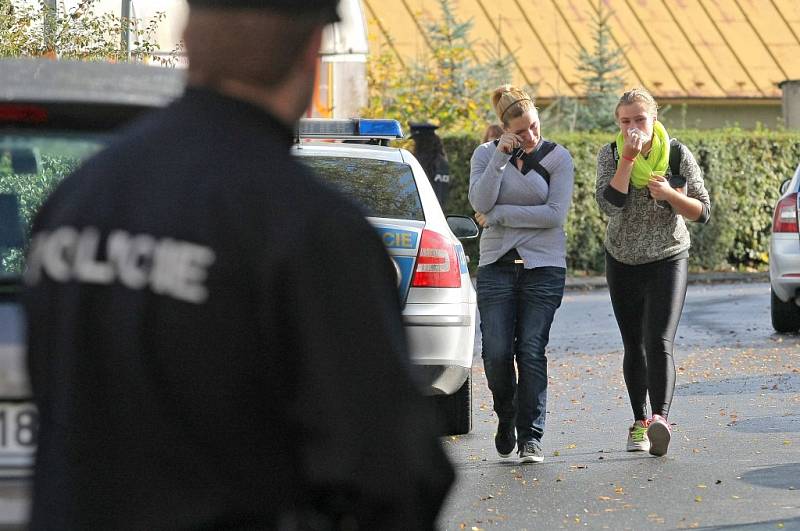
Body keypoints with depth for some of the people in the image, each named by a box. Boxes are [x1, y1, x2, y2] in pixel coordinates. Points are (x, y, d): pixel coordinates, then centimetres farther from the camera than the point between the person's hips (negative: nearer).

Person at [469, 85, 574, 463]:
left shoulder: (557, 158, -1)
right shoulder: (486, 154, 5)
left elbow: (555, 214, -10)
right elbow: (480, 203, -9)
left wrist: (498, 215, -9)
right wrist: (500, 158, -16)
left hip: (544, 266, -1)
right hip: (496, 265, 2)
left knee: (531, 351, -7)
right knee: (497, 353, -6)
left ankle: (531, 435, -2)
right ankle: (506, 418, 19)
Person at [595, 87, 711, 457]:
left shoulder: (678, 155, -7)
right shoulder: (611, 155, -4)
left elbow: (702, 212, -7)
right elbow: (609, 203, -20)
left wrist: (670, 194, -24)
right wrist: (629, 157, -24)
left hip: (667, 260, -3)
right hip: (623, 261, 3)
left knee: (659, 343, -19)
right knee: (633, 346, 10)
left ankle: (660, 419, -34)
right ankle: (640, 422, 22)